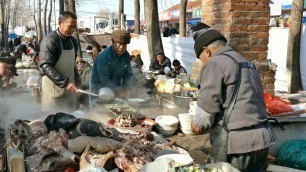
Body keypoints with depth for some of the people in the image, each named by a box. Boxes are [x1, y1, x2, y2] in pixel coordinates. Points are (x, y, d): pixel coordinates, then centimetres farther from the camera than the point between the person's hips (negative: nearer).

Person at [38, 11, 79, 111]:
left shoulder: (73, 41, 8)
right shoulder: (50, 40, -16)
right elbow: (46, 66, -23)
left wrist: (76, 81, 13)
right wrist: (65, 82, -29)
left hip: (69, 86, 7)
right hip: (53, 86, -7)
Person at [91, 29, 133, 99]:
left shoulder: (126, 56, -2)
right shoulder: (103, 57, -23)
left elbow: (128, 74, 3)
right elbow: (104, 80, -25)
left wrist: (127, 90, -12)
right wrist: (118, 92, -26)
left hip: (116, 89, 6)